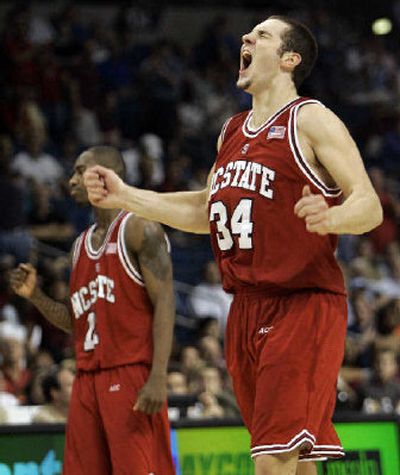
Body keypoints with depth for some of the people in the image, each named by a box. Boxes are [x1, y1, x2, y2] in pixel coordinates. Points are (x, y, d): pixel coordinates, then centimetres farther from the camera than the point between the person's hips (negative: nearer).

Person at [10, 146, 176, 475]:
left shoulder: (139, 229, -5)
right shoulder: (81, 245, 21)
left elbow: (165, 303, -13)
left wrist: (158, 377, -22)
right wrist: (36, 297, 6)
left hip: (132, 374, -8)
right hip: (88, 380, 8)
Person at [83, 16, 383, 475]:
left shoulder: (310, 119, -6)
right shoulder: (232, 131, 18)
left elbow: (370, 205, -13)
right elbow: (206, 211, 28)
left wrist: (331, 218, -35)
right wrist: (124, 197, 23)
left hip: (304, 305, -8)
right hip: (247, 309, 8)